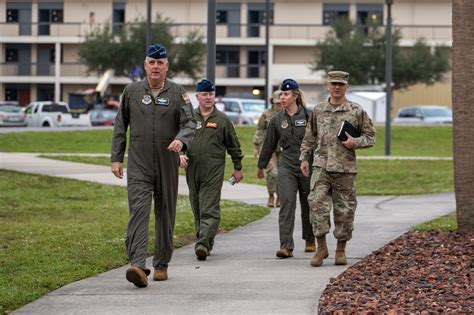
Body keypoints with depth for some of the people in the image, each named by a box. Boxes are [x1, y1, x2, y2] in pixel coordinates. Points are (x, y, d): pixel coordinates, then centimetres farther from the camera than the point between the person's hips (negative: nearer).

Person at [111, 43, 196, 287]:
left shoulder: (177, 92, 2)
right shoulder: (132, 91, 5)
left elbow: (190, 122, -8)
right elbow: (120, 126, 11)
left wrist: (181, 140, -30)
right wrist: (116, 158, 5)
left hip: (167, 164, 1)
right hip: (138, 165, -1)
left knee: (165, 214, 10)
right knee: (139, 210, -16)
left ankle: (161, 265, 25)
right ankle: (138, 266, -28)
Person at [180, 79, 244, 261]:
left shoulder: (222, 120, 4)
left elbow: (233, 145, 11)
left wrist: (238, 168, 13)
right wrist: (180, 155, -8)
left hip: (213, 172, -4)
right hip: (192, 171, 4)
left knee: (209, 210, -13)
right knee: (197, 210, 10)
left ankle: (203, 244, -23)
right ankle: (207, 243, 22)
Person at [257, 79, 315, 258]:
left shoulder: (308, 116, -6)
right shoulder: (277, 119, 6)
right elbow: (269, 144, 17)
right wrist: (261, 166, 24)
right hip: (286, 167, 2)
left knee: (308, 205, 11)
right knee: (286, 204, -11)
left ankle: (310, 241, 32)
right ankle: (286, 246, -16)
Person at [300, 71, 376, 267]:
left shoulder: (357, 111, 2)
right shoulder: (318, 110, 10)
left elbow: (370, 136, 6)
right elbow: (310, 137, 20)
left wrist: (355, 142, -11)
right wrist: (304, 157, 13)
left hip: (345, 169, -1)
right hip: (321, 166, 1)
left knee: (344, 209, 4)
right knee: (317, 203, -14)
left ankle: (341, 250, 17)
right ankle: (321, 247, -5)